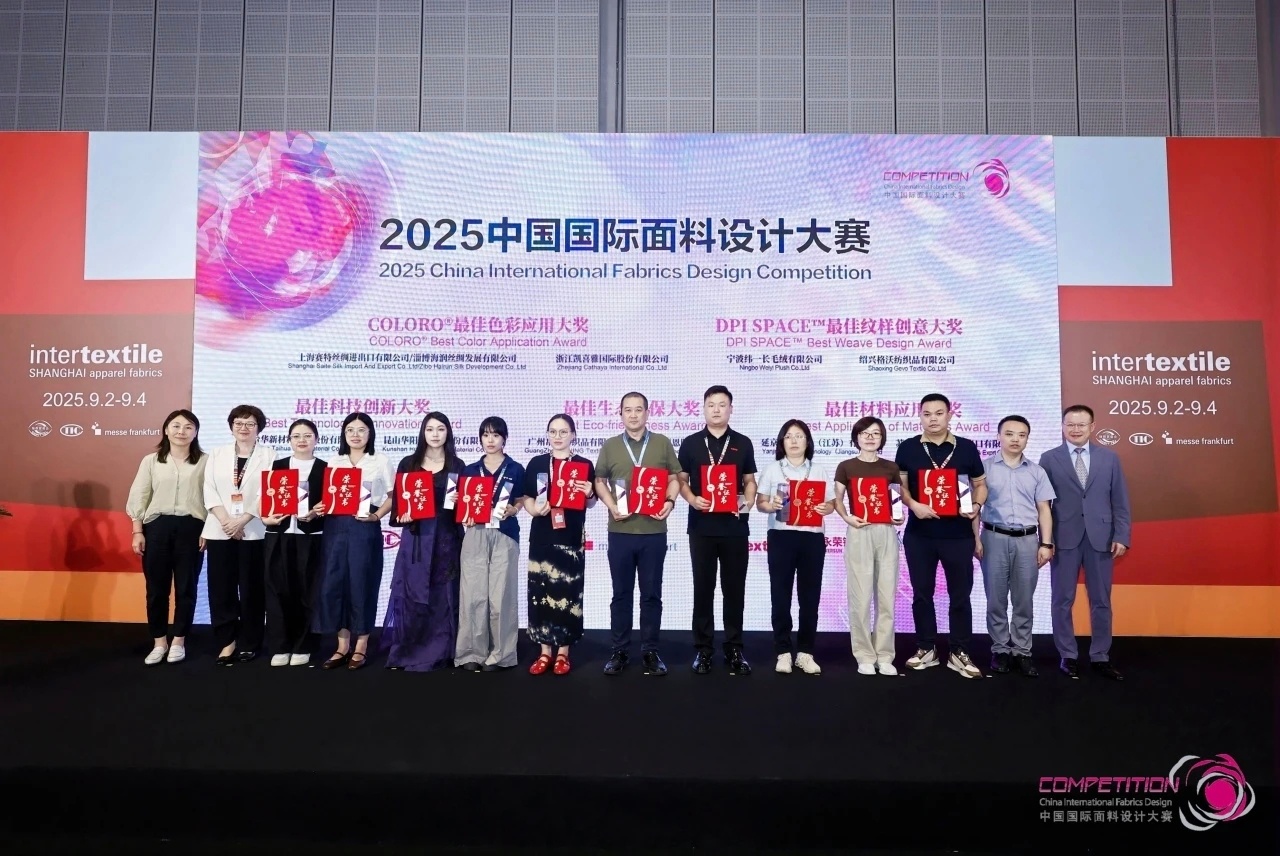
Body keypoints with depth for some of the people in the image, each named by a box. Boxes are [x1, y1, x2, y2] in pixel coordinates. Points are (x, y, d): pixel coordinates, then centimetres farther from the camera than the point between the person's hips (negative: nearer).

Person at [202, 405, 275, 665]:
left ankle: (248, 643, 11)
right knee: (221, 589, 3)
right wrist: (226, 521, -11)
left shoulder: (268, 455, 4)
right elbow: (209, 491, 3)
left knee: (251, 589, 2)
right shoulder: (217, 455, 12)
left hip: (253, 531, -2)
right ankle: (227, 642, 13)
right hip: (220, 531, 3)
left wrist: (241, 521, -14)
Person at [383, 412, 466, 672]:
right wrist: (402, 515, -12)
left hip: (446, 538, 0)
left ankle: (439, 652, 11)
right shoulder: (408, 463, 7)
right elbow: (398, 499, 7)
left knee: (443, 595, 3)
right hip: (416, 538, 0)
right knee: (411, 594, -1)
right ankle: (406, 653, 8)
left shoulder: (457, 466, 7)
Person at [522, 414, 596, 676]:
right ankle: (545, 652, 14)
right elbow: (527, 498, 7)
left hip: (571, 537, -1)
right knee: (540, 592, 2)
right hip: (542, 536, 1)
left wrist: (589, 494, -14)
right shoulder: (536, 464, 7)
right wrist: (534, 509, -13)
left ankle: (563, 652, 13)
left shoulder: (584, 465, 4)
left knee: (567, 593, 1)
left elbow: (590, 503, 8)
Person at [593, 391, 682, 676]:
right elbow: (600, 482, 10)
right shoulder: (610, 446, 7)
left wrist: (670, 501, -10)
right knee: (621, 593, 7)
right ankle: (620, 650, 17)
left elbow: (674, 478, 9)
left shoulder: (662, 443, 6)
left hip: (654, 531, 0)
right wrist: (611, 505, -7)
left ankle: (650, 650, 16)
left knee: (651, 593, 6)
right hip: (620, 531, 1)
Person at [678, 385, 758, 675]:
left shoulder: (743, 443, 7)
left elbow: (750, 481, 11)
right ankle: (703, 649, 14)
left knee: (735, 588, 6)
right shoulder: (691, 443, 4)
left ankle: (734, 648, 16)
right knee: (703, 588, 5)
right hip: (701, 525, 0)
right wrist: (692, 499, -12)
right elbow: (681, 480, 7)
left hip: (735, 526, 1)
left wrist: (747, 502, -8)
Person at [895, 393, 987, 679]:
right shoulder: (907, 448, 1)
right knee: (922, 593, 9)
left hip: (958, 534, 0)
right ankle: (926, 649, 22)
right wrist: (913, 505, -17)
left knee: (960, 595, 6)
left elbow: (980, 484, 10)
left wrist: (977, 506, -10)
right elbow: (900, 485, 2)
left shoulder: (966, 448, 2)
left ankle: (959, 653, 17)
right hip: (919, 534, 0)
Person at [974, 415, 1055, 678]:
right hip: (994, 538, -2)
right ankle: (1000, 650, 15)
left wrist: (1046, 543, 1)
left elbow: (1044, 510, 9)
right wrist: (976, 539, -6)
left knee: (1024, 600, 7)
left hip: (1027, 540, 2)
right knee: (996, 599, 5)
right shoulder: (985, 467, 1)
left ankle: (1022, 652, 16)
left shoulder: (1036, 471, 9)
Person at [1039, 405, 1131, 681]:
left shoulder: (1109, 458, 7)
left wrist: (1121, 536, -2)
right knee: (1063, 601, 6)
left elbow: (1120, 501, 6)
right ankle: (1068, 656, 18)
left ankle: (1100, 657, 21)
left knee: (1101, 601, 9)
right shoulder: (1049, 459, 1)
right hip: (1064, 539, -1)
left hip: (1100, 538, 2)